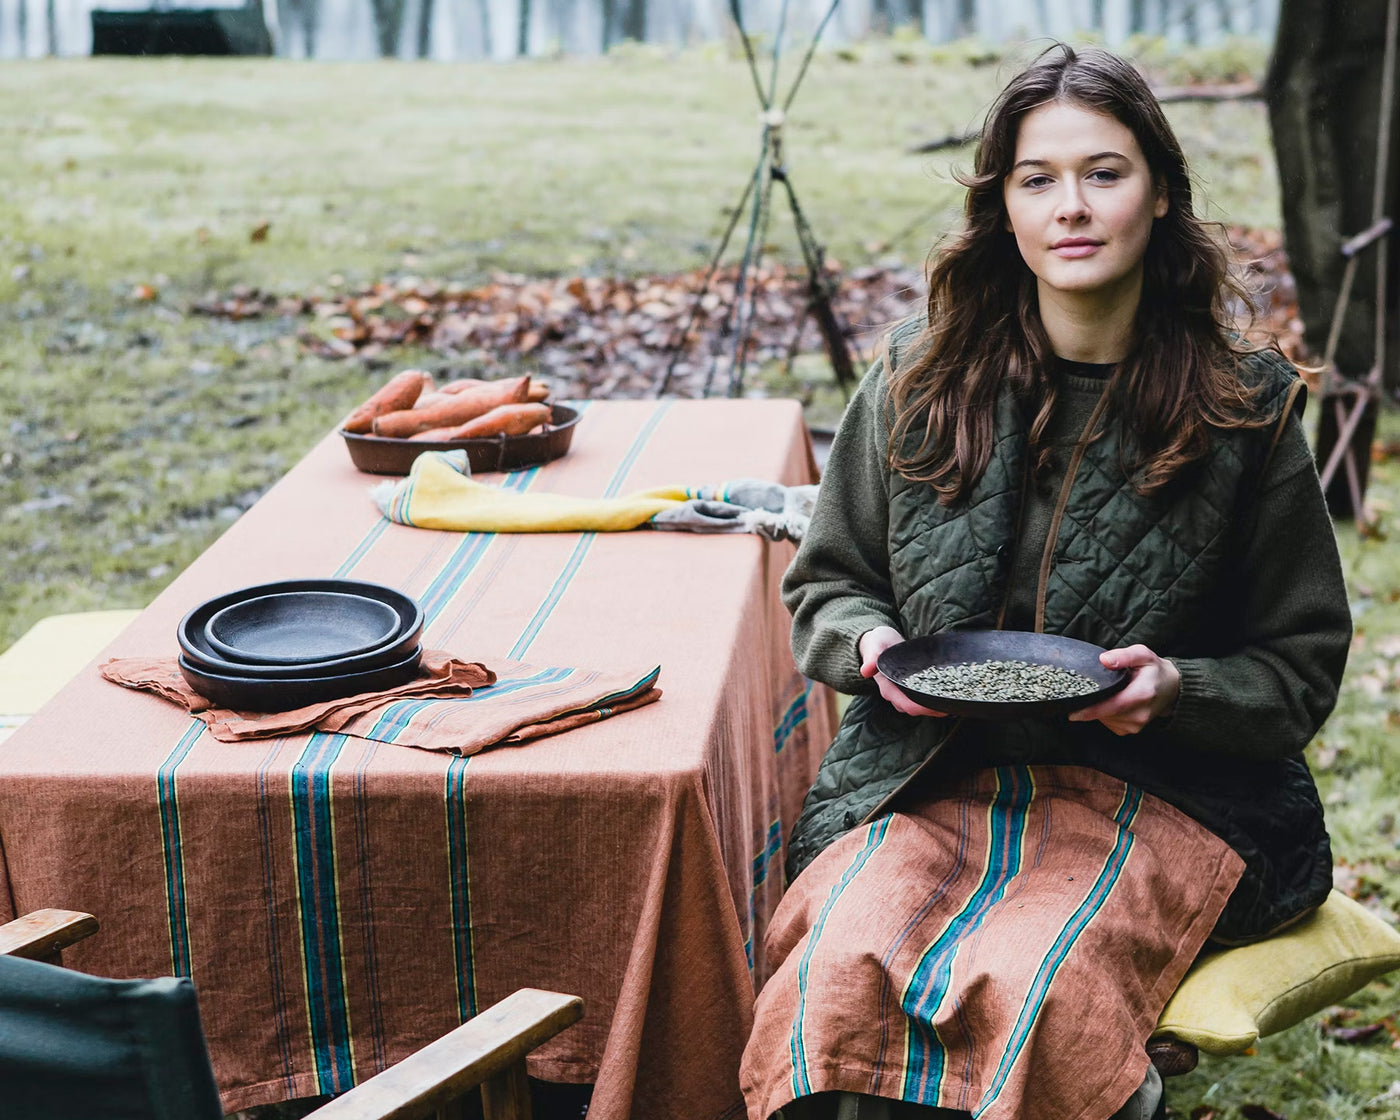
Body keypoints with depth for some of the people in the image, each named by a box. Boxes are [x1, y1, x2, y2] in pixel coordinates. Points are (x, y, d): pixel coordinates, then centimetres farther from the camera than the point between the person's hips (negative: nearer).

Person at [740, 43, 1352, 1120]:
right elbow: (827, 583, 16)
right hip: (932, 773, 2)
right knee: (843, 974, -28)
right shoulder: (921, 377, 5)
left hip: (1155, 791, -2)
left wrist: (1177, 688, -14)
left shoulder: (1243, 404, 0)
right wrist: (873, 646, -6)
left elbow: (1303, 664, 6)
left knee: (1028, 993, -33)